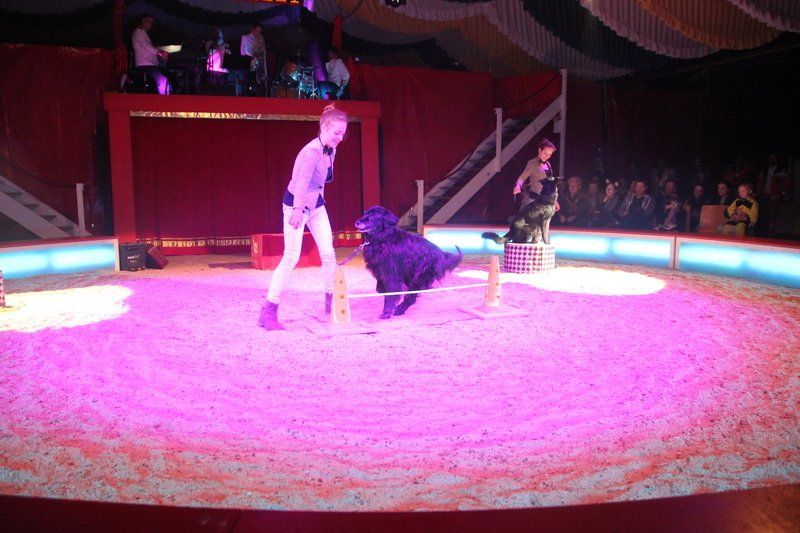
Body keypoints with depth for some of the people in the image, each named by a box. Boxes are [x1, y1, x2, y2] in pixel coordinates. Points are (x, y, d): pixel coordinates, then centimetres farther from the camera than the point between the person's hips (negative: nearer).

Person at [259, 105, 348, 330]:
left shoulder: (331, 149, -1)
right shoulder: (311, 152, -26)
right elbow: (303, 181, -40)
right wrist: (298, 209, -51)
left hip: (317, 205, 8)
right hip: (296, 205, -8)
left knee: (328, 254, 5)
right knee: (291, 257, -13)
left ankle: (331, 300, 20)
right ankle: (268, 311, -10)